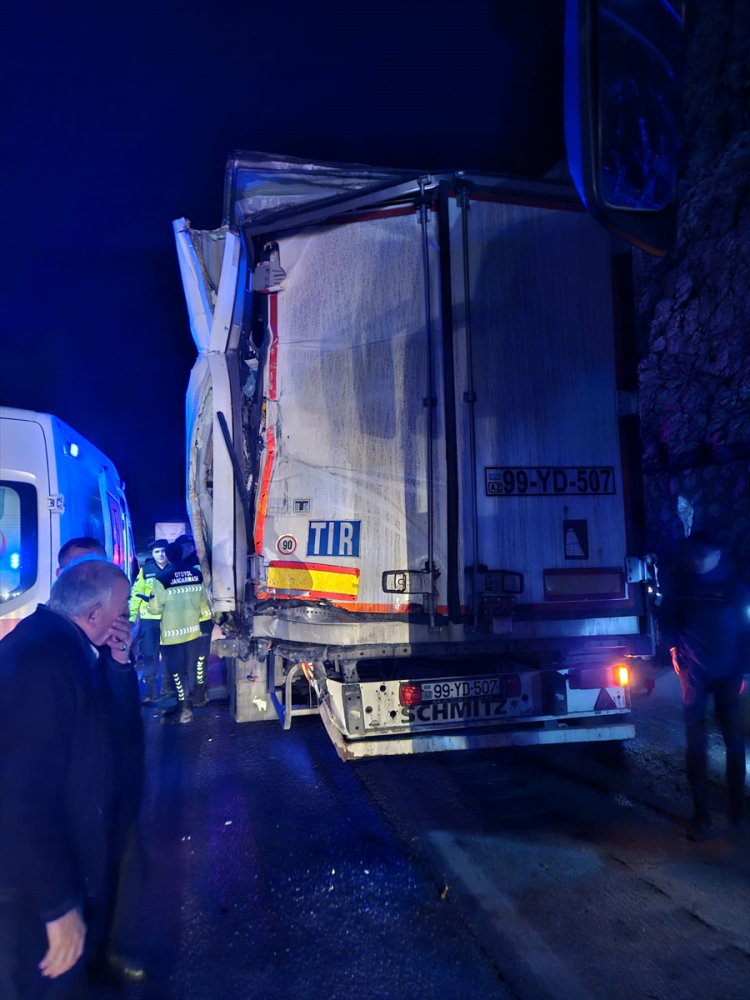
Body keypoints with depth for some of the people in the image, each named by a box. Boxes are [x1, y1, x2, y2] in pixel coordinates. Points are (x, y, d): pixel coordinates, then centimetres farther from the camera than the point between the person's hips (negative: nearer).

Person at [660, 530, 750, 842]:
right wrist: (677, 652, -4)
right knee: (696, 743, -3)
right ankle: (702, 816, 4)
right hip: (694, 672, 0)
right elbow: (667, 621, 8)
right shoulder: (679, 583, 0)